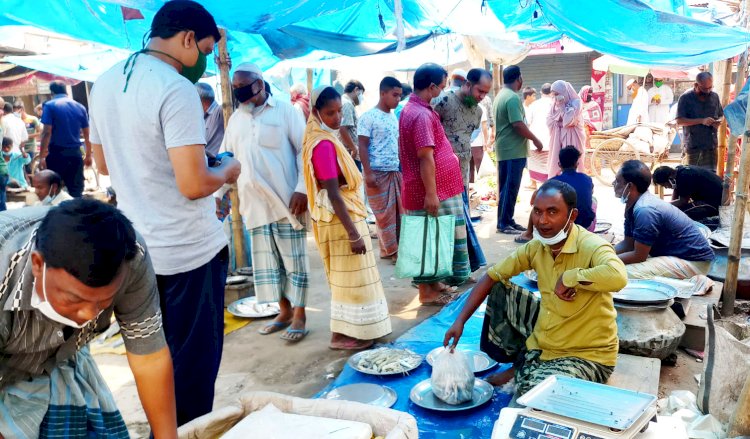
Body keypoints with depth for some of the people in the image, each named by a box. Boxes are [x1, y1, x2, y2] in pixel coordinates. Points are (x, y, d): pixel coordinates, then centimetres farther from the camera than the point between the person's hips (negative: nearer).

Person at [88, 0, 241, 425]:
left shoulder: (105, 83, 7)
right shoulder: (177, 90, -19)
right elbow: (193, 185, -24)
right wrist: (227, 171, -4)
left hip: (138, 247, 8)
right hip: (189, 250, -8)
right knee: (194, 360, 8)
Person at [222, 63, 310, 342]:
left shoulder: (285, 111, -2)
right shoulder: (235, 119, 13)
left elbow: (305, 151, -7)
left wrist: (302, 189, -15)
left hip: (286, 200, -5)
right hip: (255, 202, 6)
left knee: (293, 258, 2)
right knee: (267, 259, 10)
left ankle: (299, 316, 12)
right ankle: (285, 311, 23)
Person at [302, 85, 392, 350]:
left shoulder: (324, 139, 10)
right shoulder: (324, 144, -21)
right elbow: (333, 194, -25)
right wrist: (353, 233, -25)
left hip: (345, 214, 10)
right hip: (339, 217, -10)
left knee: (348, 277, 17)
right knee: (350, 277, 1)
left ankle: (350, 329, 29)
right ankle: (341, 335, 12)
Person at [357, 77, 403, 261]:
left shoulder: (394, 117, 14)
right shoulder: (369, 117, -7)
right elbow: (363, 146, -10)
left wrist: (402, 168, 16)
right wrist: (368, 173, -16)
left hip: (395, 171, 7)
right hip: (378, 172, -7)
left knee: (397, 212, 7)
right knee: (384, 214, -1)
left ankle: (387, 250, 17)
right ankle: (393, 252, 8)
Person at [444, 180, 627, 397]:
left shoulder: (591, 246, -24)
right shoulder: (536, 247, -3)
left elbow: (617, 276, -47)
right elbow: (492, 277, 3)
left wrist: (569, 278, -31)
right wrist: (460, 321, -5)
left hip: (586, 355, -7)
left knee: (531, 391, -31)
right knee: (499, 290, 3)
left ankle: (524, 367, 7)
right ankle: (521, 361, 19)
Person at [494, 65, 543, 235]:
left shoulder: (500, 96, 15)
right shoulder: (513, 97, -16)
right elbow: (518, 124, -23)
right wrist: (535, 140, -12)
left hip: (504, 148, 10)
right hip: (514, 150, -10)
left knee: (506, 187, 13)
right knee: (510, 188, -5)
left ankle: (507, 220, 19)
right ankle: (504, 224, -1)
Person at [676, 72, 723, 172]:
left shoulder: (714, 97, 10)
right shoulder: (685, 98, -6)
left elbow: (721, 115, 21)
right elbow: (680, 121, -12)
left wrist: (719, 121, -4)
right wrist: (701, 120, -20)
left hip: (711, 144, 4)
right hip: (694, 146, -4)